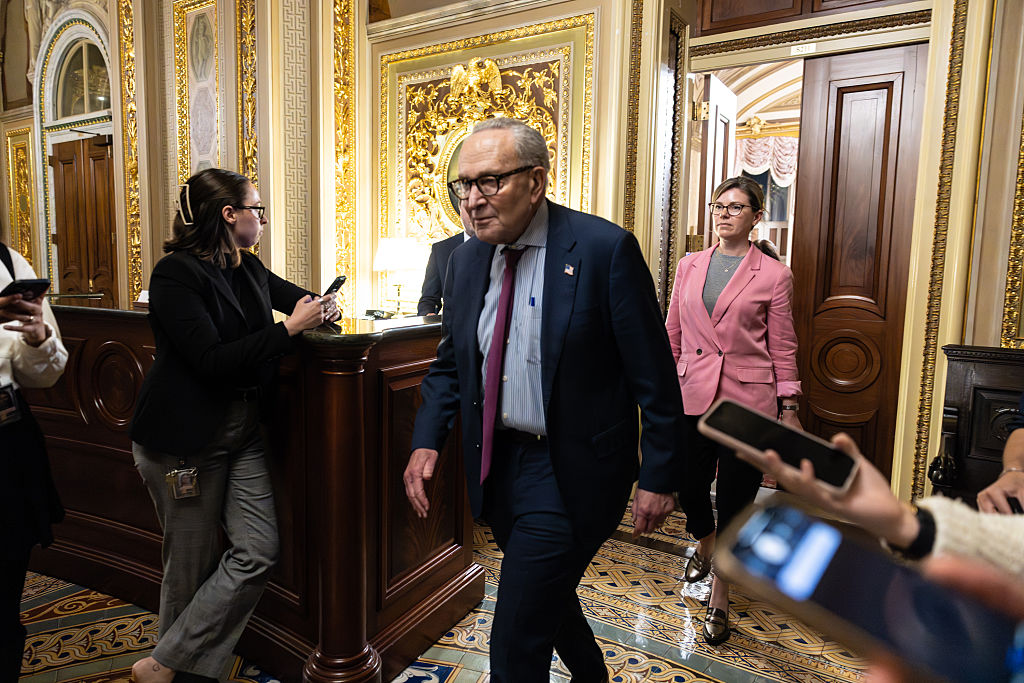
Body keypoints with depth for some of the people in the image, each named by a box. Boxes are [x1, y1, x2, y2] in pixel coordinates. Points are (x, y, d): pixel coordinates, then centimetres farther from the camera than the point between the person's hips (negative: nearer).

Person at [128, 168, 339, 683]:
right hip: (184, 439, -7)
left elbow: (295, 296, 25)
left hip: (242, 430, 7)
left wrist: (321, 308, 2)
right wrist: (289, 328, -21)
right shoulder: (177, 273, -14)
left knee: (258, 551, 2)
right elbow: (212, 360, -23)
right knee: (191, 564, 6)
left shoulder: (250, 269, 9)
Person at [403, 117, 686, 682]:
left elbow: (653, 376, -13)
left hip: (569, 473, -6)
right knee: (547, 594, 26)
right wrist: (426, 441, -3)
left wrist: (658, 477, -11)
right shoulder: (467, 260, 2)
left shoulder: (606, 250, -17)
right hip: (496, 464, 7)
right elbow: (449, 362, 10)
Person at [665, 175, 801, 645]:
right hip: (691, 394, 3)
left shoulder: (774, 275, -1)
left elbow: (782, 348, 2)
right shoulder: (689, 266, 8)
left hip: (747, 399, -3)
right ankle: (704, 544, 47)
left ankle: (719, 601, 23)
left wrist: (789, 409, 0)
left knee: (734, 500, 4)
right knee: (688, 486, 11)